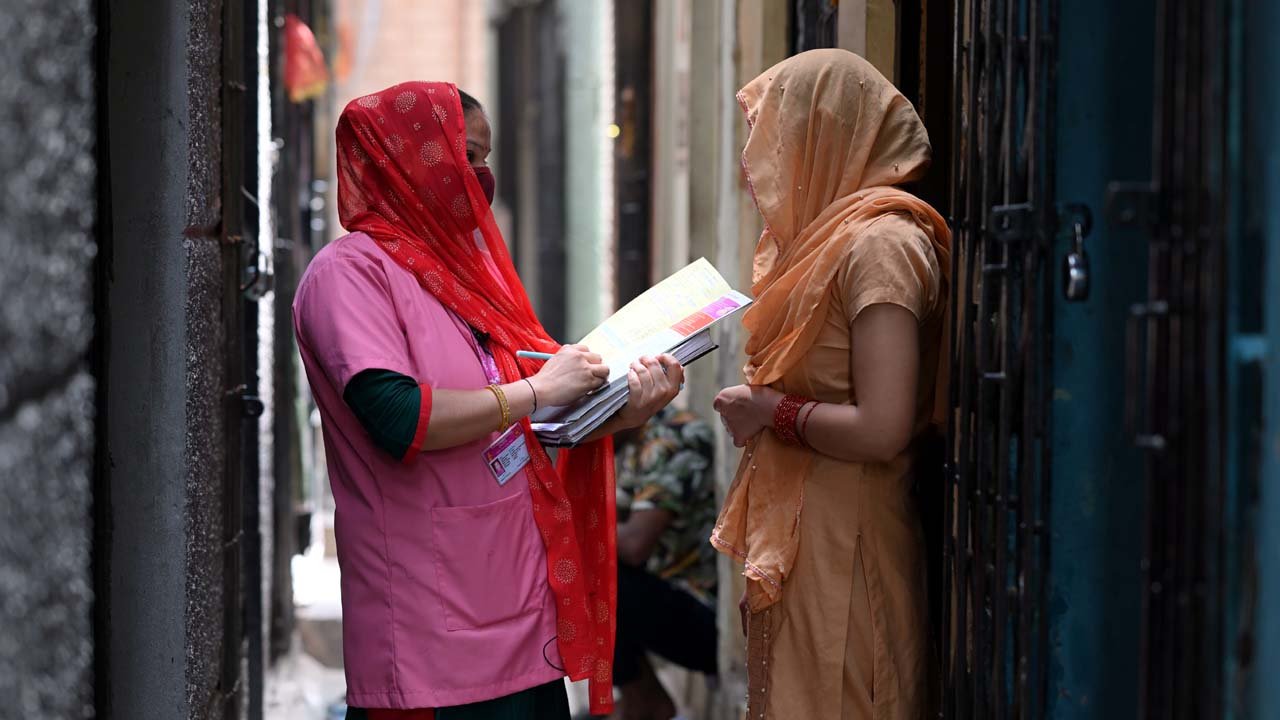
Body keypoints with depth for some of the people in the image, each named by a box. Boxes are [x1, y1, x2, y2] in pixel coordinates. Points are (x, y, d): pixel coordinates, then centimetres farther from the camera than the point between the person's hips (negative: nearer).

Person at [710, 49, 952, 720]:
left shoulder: (878, 243, -15)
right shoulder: (828, 235, 14)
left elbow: (882, 431, -23)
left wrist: (771, 411, -11)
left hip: (841, 540, -9)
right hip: (792, 532, 9)